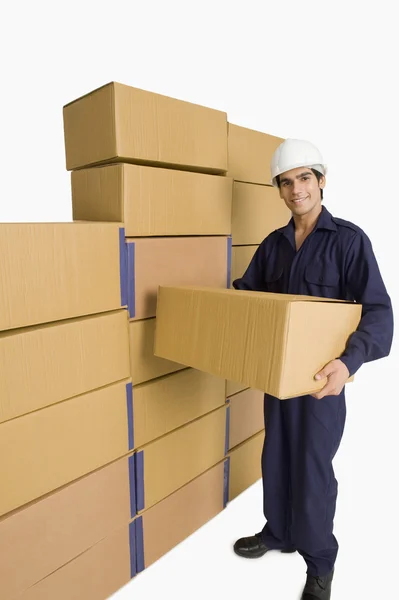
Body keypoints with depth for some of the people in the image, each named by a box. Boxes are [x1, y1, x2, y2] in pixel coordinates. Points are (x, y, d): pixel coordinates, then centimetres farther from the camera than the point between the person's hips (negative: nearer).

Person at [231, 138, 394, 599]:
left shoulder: (349, 239, -12)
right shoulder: (273, 243, 5)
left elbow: (378, 311, -19)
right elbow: (244, 293, 9)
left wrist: (349, 361, -34)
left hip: (323, 374, -5)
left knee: (313, 466, 7)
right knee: (276, 456, 17)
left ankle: (320, 562, 32)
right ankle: (278, 532, 43)